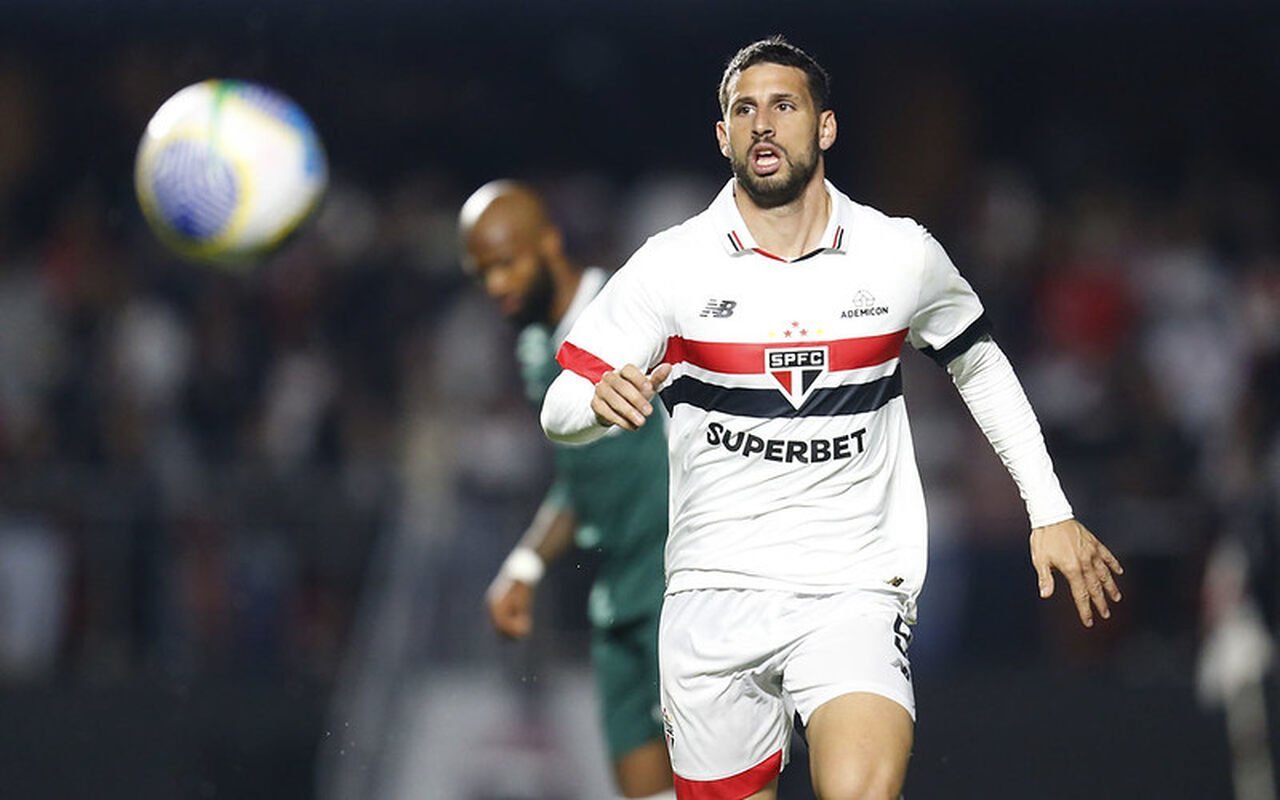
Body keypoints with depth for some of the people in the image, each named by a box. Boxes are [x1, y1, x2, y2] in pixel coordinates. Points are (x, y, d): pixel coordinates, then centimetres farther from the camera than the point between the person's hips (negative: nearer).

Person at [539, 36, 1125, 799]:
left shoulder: (903, 256, 1)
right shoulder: (671, 265, -2)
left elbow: (979, 363, 19)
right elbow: (560, 410, -1)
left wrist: (1052, 513, 16)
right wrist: (602, 399, -26)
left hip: (855, 588, -1)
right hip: (714, 592, 1)